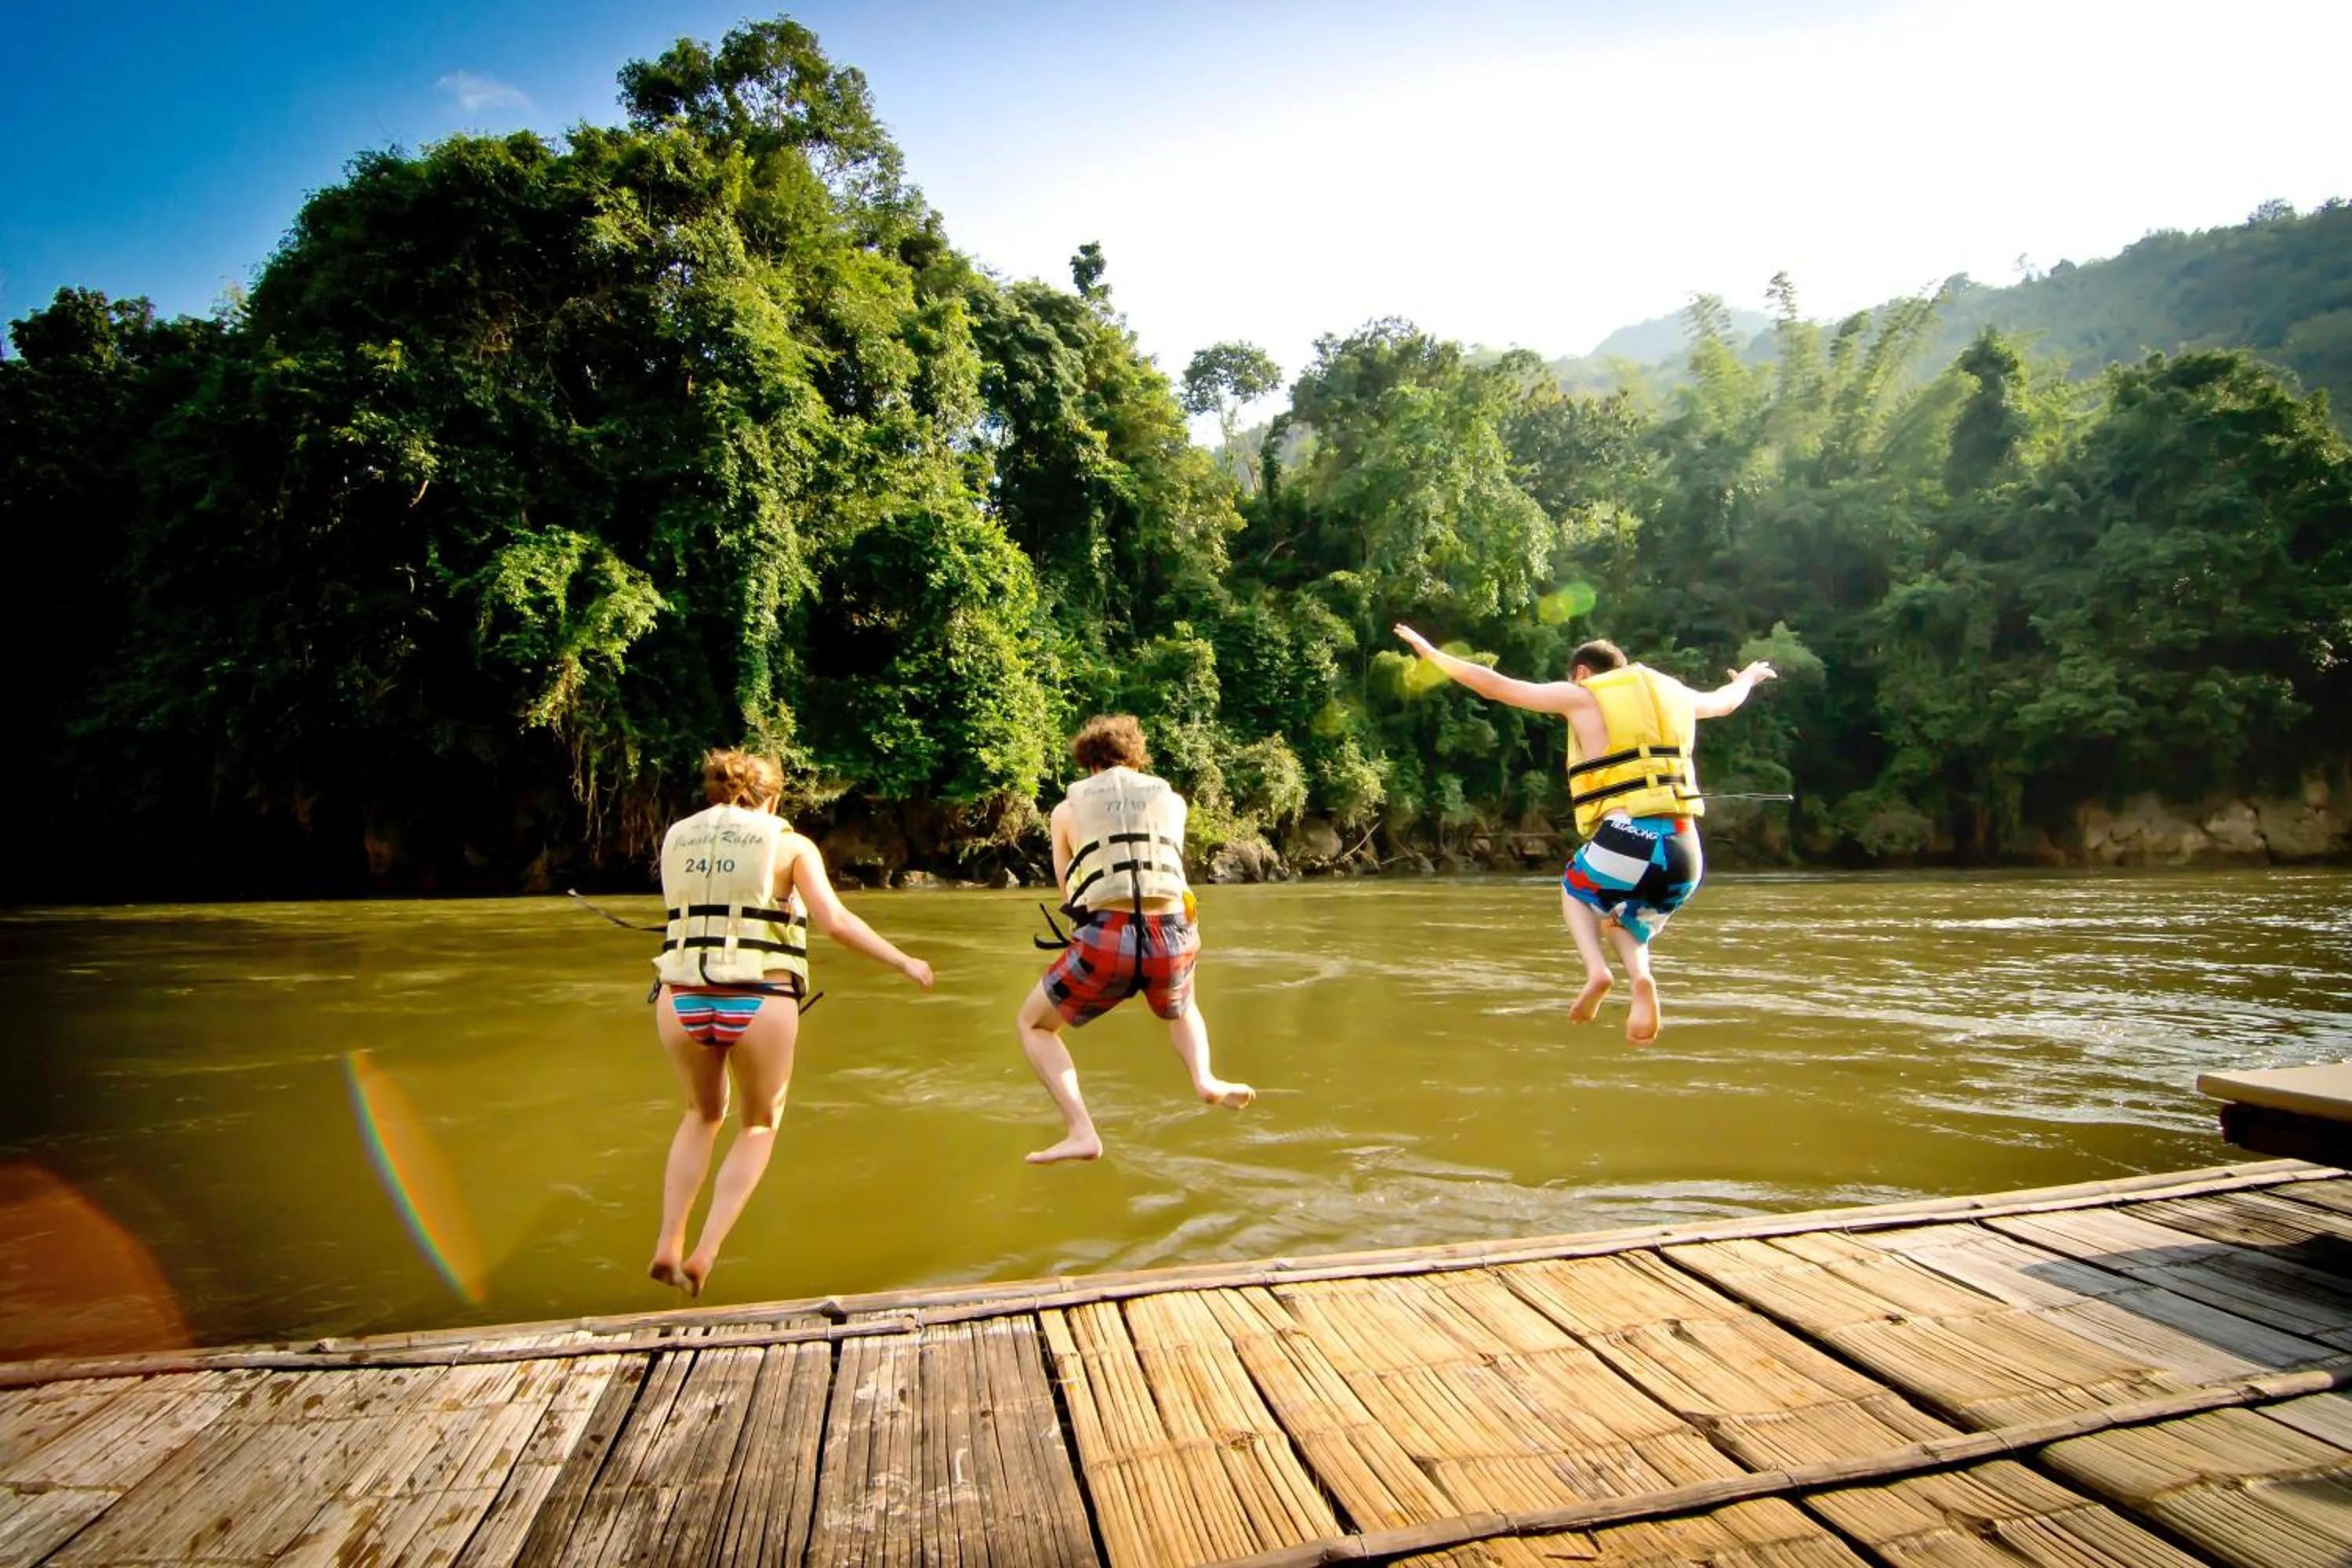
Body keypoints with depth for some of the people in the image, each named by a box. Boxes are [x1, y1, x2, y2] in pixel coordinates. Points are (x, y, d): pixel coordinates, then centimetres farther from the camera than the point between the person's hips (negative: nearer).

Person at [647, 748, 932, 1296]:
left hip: (683, 1003, 3)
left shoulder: (677, 838, 12)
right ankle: (703, 1256, 12)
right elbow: (835, 922, -9)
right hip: (759, 1005, -3)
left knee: (704, 1114, 30)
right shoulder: (789, 845, 1)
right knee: (759, 1125, 22)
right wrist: (904, 962, -1)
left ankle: (667, 1246, 24)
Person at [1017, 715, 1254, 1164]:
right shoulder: (1173, 801, 19)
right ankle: (1205, 1078, 10)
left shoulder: (1067, 809, 14)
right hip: (1172, 940, 3)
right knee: (1181, 1011, 38)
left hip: (1105, 941, -3)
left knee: (1033, 1025, 22)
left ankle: (1081, 1133, 5)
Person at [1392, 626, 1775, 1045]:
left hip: (1626, 842, -4)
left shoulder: (1582, 696, 8)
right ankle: (1641, 979, 0)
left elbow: (1493, 685, 10)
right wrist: (1747, 679, 67)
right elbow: (1725, 701, 44)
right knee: (1620, 914, 32)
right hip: (1686, 856, 5)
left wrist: (1432, 654, 23)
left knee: (1574, 888, 30)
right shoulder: (1673, 693, 22)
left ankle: (1596, 970, 4)